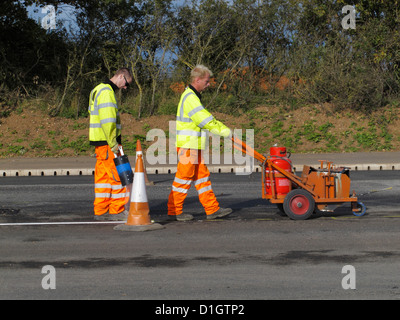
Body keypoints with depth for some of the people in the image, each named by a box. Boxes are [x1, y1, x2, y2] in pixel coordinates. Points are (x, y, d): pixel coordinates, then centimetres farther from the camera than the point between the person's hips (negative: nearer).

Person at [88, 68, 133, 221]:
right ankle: (117, 210, -3)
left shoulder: (98, 90, 19)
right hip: (107, 141, -10)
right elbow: (107, 121, -22)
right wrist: (113, 144, -19)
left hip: (100, 143, 10)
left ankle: (101, 211, 12)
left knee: (103, 176, 10)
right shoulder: (107, 92, -15)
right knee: (117, 175, -5)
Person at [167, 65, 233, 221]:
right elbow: (205, 119, -19)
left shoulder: (193, 96, 18)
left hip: (194, 146, 11)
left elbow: (206, 118, 19)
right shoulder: (190, 98, -16)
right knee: (184, 177, -5)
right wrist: (223, 130, -12)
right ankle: (174, 211, 1)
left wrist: (222, 127, 9)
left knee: (201, 176, 11)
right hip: (187, 145, -11)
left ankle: (212, 209, 14)